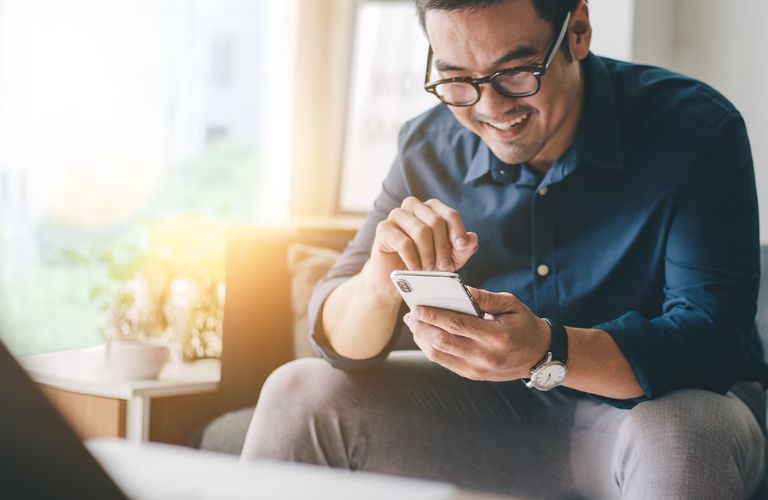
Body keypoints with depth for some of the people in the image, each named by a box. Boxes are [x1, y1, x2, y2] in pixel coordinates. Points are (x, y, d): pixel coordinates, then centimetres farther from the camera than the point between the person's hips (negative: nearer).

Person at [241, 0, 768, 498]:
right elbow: (342, 343, -7)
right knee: (299, 393, -11)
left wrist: (547, 354, -43)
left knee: (678, 435, -38)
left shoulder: (696, 130, -18)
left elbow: (715, 336, -26)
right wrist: (381, 285, -32)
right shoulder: (429, 147, -6)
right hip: (497, 414, 3)